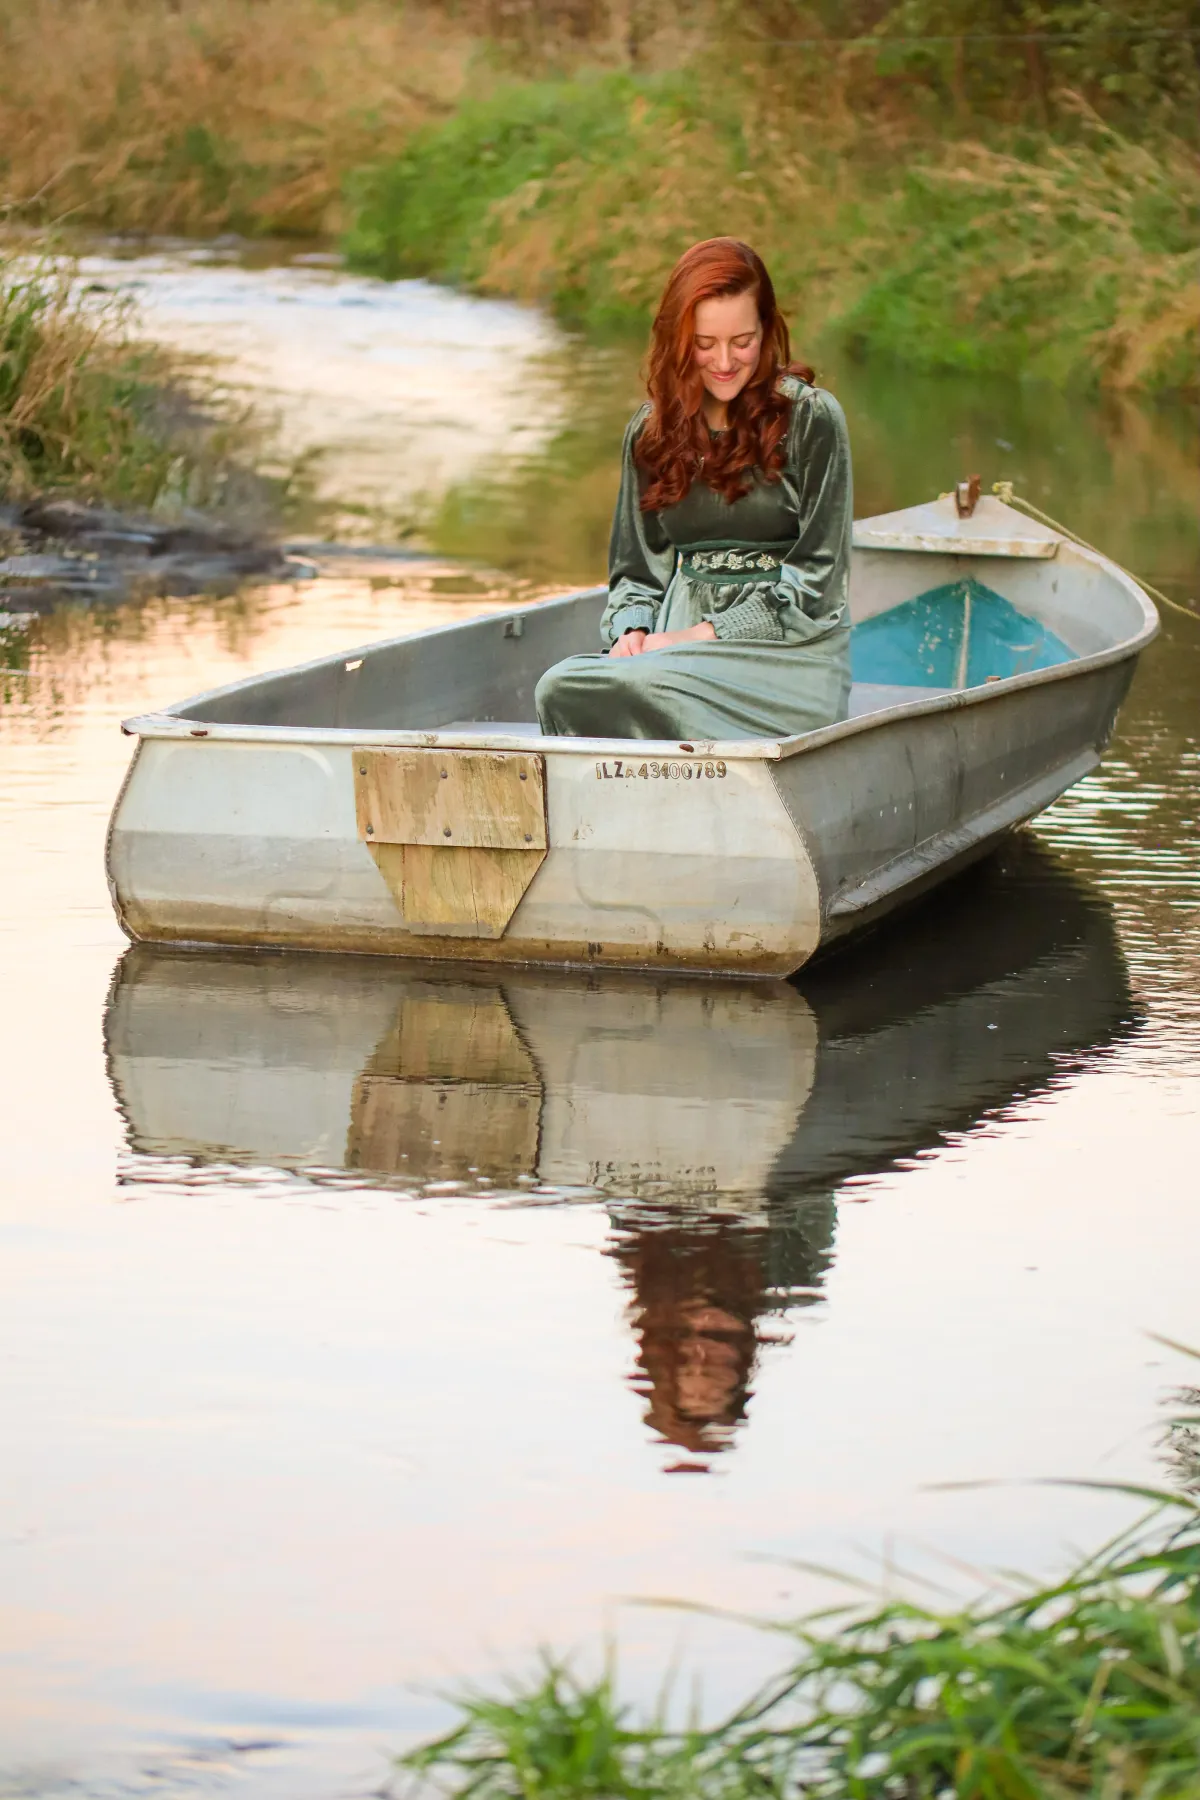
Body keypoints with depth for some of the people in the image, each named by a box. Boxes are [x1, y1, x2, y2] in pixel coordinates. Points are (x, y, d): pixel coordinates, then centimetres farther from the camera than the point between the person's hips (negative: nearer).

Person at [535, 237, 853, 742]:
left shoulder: (810, 418, -1)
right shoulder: (650, 431, 14)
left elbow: (816, 576, -4)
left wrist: (705, 635, -12)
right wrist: (631, 630, -4)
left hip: (786, 649, -5)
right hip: (682, 634, 5)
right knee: (560, 688, -28)